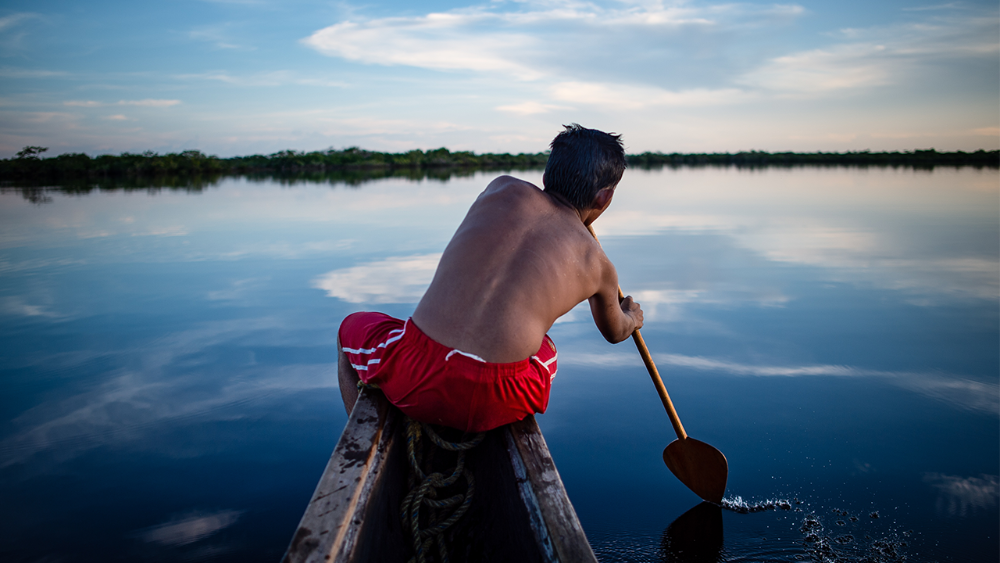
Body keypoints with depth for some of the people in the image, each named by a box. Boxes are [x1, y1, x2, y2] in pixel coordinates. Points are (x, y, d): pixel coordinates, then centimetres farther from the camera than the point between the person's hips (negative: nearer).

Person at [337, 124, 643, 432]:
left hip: (417, 380, 0)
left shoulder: (502, 189, 14)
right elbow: (615, 333, 38)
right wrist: (632, 319, 63)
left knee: (351, 328, 35)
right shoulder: (597, 265, 15)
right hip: (496, 406, 1)